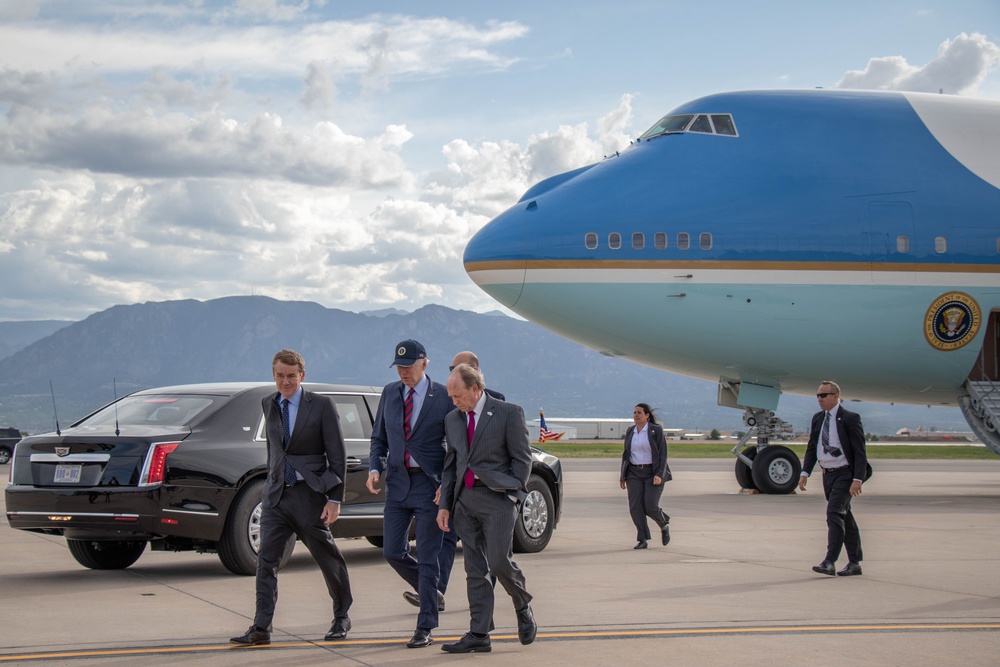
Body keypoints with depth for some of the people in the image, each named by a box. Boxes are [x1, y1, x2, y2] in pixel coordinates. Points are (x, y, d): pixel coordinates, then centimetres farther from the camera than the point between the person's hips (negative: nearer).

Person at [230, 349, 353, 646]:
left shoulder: (321, 406, -7)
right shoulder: (268, 404, 8)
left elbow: (337, 456, -7)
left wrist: (335, 498, -11)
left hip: (309, 495, -4)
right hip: (276, 495, 4)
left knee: (329, 559, 9)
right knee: (266, 560, -7)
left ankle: (342, 618, 29)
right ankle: (261, 629, -7)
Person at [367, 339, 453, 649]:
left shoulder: (443, 397, -7)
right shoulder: (390, 393, 8)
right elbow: (379, 437, 17)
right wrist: (375, 467, 0)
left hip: (430, 484, -5)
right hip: (397, 481, 5)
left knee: (427, 557, -2)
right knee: (393, 552, 3)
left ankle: (425, 628, 5)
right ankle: (431, 593, 30)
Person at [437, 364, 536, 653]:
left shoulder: (509, 413, -3)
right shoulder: (452, 419, 13)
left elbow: (522, 458, -2)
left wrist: (513, 496, -10)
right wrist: (445, 505, 12)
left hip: (496, 498, -5)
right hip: (465, 499, 5)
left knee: (499, 562, -11)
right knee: (475, 569, 3)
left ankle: (523, 608, 18)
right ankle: (479, 635, 4)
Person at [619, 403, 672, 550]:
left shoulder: (656, 430, -6)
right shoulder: (630, 432, 8)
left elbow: (662, 453, -10)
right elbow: (626, 455, 14)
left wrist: (659, 475, -20)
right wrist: (623, 476, 11)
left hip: (653, 473, -4)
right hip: (635, 473, 4)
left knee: (651, 506, -12)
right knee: (635, 506, -10)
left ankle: (664, 525, 20)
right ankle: (643, 540, -3)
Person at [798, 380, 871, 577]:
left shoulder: (850, 419, -10)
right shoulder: (818, 418, 10)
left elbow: (860, 452, -13)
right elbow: (811, 447, 14)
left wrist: (857, 479, -21)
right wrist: (805, 472, 2)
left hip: (844, 474, -7)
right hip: (827, 474, 7)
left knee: (834, 512, -18)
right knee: (845, 517, 12)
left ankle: (830, 562, -23)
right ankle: (854, 563, 19)